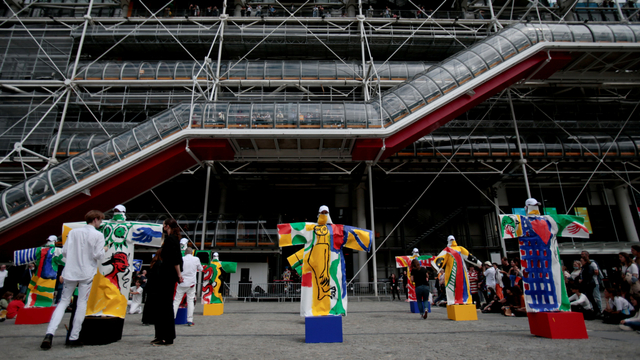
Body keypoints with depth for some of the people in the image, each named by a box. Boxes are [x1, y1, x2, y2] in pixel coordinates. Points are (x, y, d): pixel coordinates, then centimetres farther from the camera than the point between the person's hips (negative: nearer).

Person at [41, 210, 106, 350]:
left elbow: (64, 252, 4)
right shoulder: (98, 235, -7)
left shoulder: (73, 232, 5)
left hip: (70, 272, 4)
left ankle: (49, 334, -3)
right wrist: (104, 250, 10)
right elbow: (98, 255, -11)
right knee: (82, 303, 5)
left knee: (64, 301, 12)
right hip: (87, 274, -3)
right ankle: (74, 338, 8)